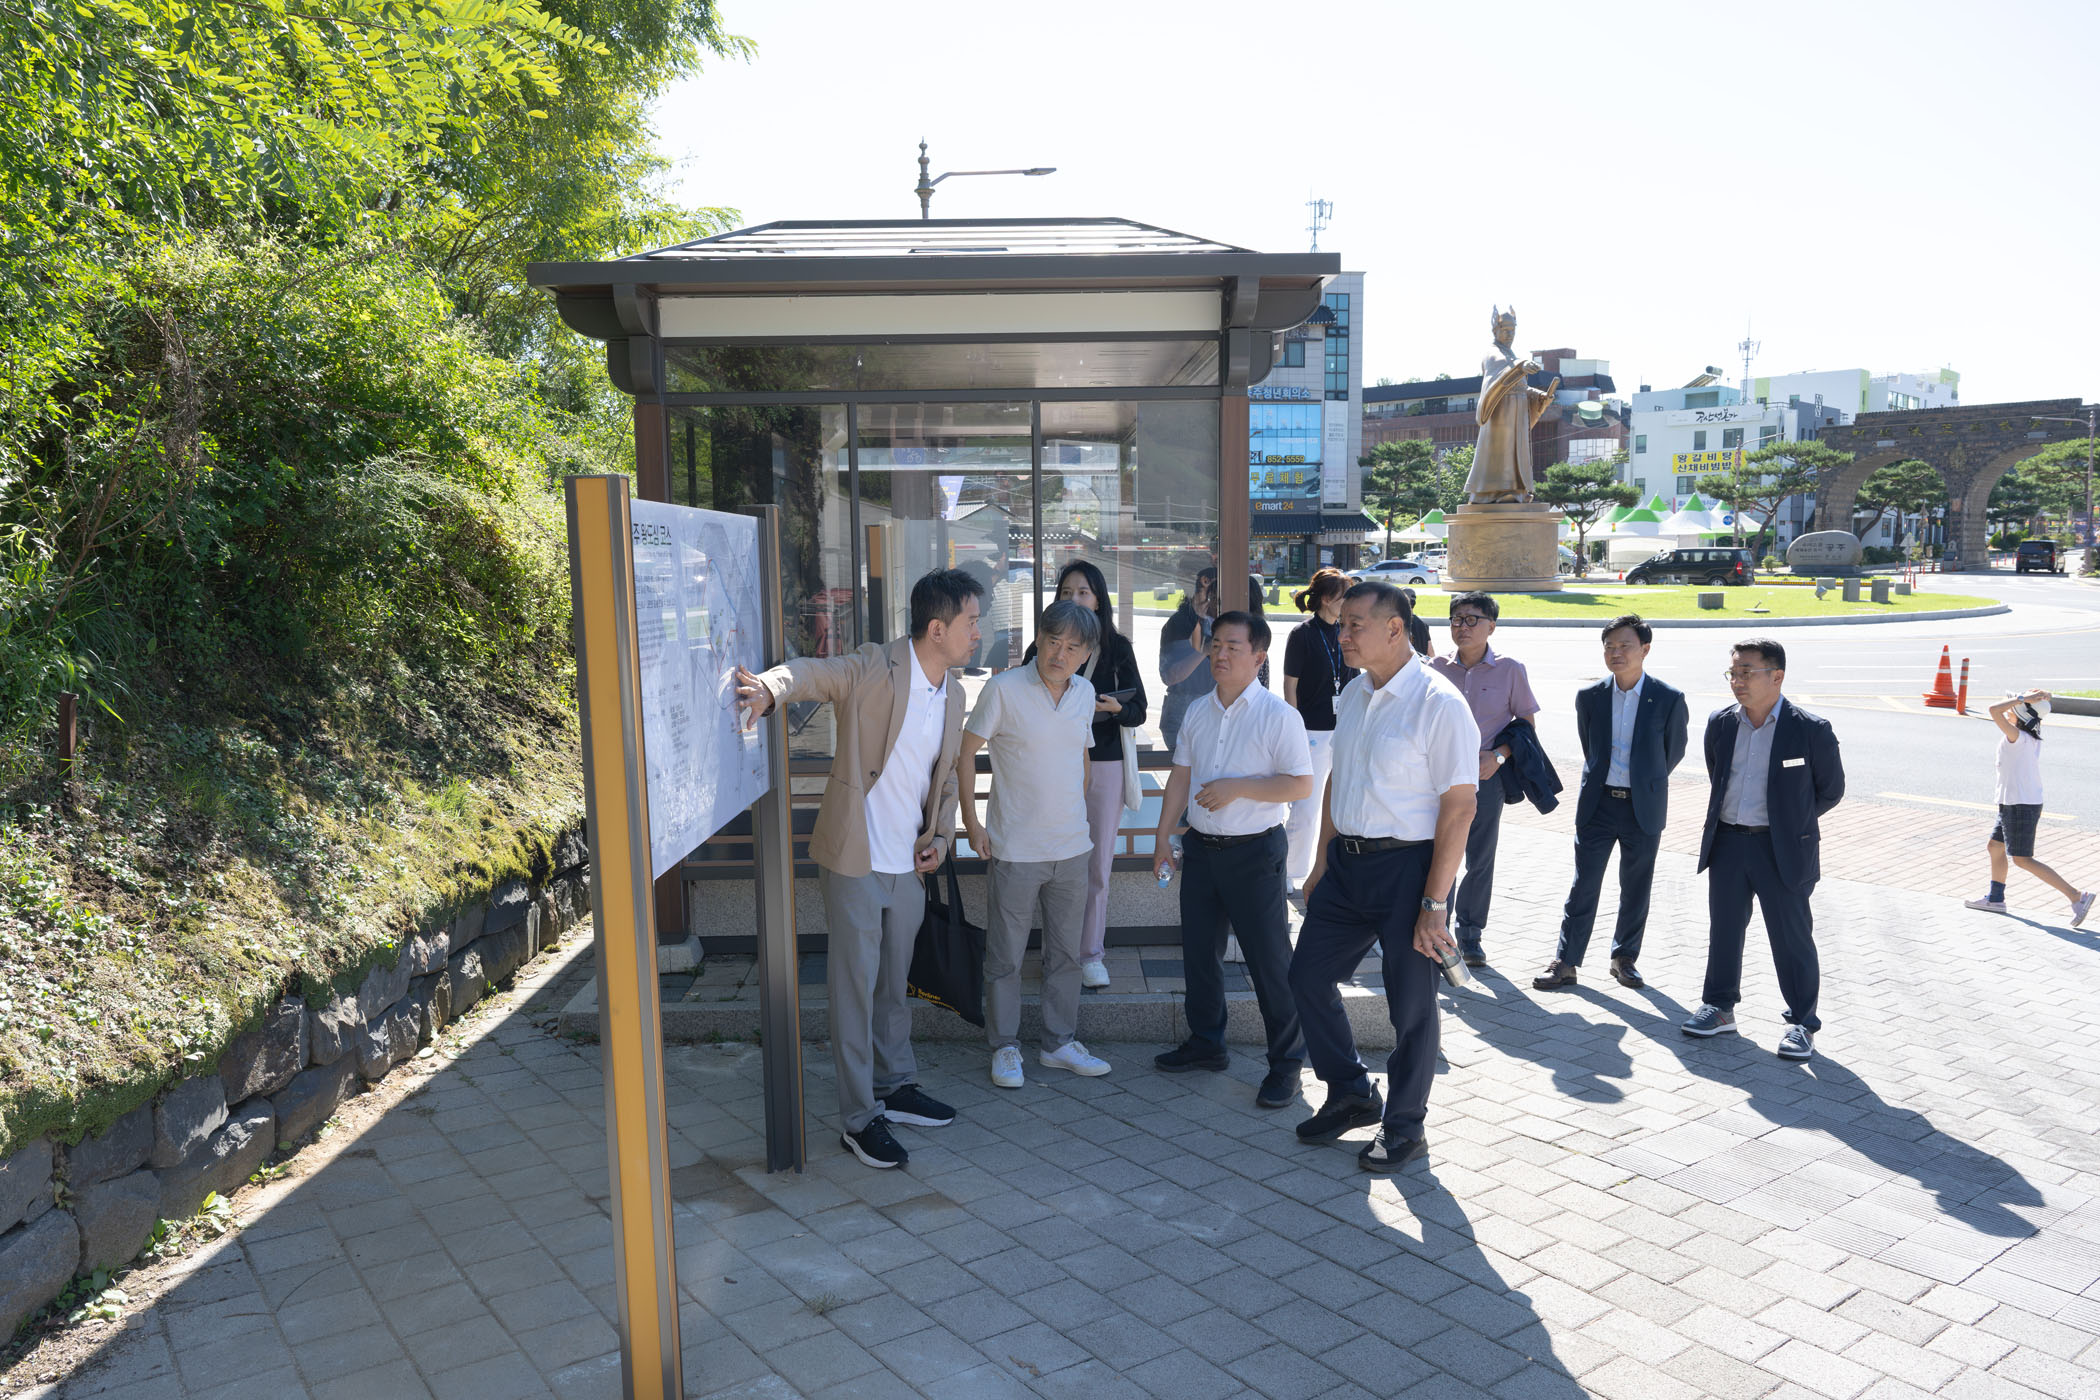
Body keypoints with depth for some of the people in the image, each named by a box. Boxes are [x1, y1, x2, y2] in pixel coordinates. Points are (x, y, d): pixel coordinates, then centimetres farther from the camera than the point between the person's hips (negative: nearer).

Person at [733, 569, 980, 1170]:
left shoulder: (953, 695, 7)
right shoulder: (875, 668, -15)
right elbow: (811, 672, -30)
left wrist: (940, 835, 5)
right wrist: (770, 687, -53)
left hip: (909, 863, 7)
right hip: (856, 859, -7)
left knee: (894, 984, 20)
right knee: (855, 990, 2)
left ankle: (896, 1087, 37)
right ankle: (859, 1119, 13)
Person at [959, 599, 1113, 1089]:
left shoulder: (1084, 693, 5)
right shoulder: (1003, 688, -12)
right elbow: (966, 751, -6)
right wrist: (971, 820, -8)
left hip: (1071, 847, 5)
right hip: (1016, 848, -5)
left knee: (1066, 952, 14)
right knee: (1005, 956, 6)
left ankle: (1060, 1043, 29)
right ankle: (1005, 1046, 22)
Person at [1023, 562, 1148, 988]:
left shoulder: (1118, 648, 3)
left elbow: (1139, 712, 2)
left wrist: (1115, 708, -18)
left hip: (1105, 764, 1)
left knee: (1098, 865, 6)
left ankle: (1092, 953, 19)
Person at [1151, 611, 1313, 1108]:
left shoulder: (1278, 715, -11)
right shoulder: (1198, 711, 8)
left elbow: (1301, 785, -15)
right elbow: (1180, 777, 13)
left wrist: (1235, 787, -20)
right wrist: (1162, 837, 12)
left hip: (1255, 851, -6)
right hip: (1201, 846, 6)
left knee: (1270, 959, 0)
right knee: (1198, 951, 15)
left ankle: (1286, 1061, 13)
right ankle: (1206, 1042, 33)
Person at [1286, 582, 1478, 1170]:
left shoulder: (1439, 704, -16)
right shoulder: (1353, 693, 8)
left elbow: (1458, 807, -17)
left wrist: (1435, 904, -19)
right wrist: (1322, 862, 15)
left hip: (1407, 867, -7)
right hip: (1346, 862, 8)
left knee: (1410, 1005, 6)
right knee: (1308, 976, 13)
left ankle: (1405, 1127, 27)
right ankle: (1351, 1094, 33)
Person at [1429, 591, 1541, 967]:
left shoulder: (1510, 671, -3)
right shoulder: (1438, 668, 2)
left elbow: (1526, 723, 2)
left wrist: (1498, 755, -13)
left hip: (1486, 777, -1)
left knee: (1480, 859, 9)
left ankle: (1471, 935, 25)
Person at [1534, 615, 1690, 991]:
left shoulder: (1669, 699, -7)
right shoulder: (1589, 696, -1)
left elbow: (1674, 750, 8)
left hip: (1643, 807, -1)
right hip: (1597, 803, 1)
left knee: (1636, 889, 11)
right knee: (1583, 886, 2)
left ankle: (1625, 957, 28)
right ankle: (1565, 963, 8)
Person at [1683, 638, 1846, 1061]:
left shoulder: (1811, 730, -11)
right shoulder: (1720, 723, 3)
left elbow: (1831, 790, 1)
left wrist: (1789, 822, 6)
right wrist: (1731, 819, 14)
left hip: (1782, 849, -4)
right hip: (1727, 842, 5)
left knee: (1791, 937, 4)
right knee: (1724, 929, 13)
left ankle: (1801, 1023, 18)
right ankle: (1720, 1008, 28)